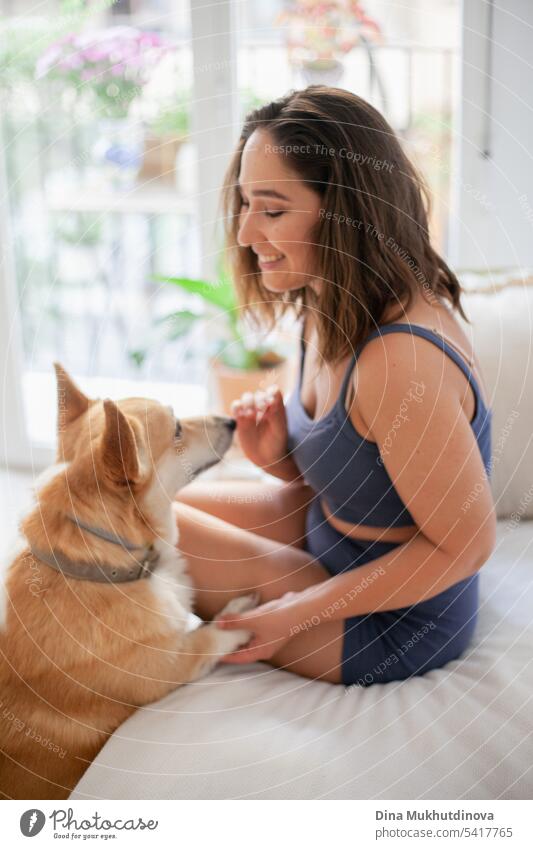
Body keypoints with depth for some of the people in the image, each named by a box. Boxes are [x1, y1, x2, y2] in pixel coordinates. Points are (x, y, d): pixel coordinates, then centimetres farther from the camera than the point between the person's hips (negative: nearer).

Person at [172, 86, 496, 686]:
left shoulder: (399, 359, -33)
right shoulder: (331, 310, -4)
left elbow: (467, 542, -24)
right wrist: (277, 457, -14)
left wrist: (296, 614, -21)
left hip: (393, 625, -8)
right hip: (328, 530, 9)